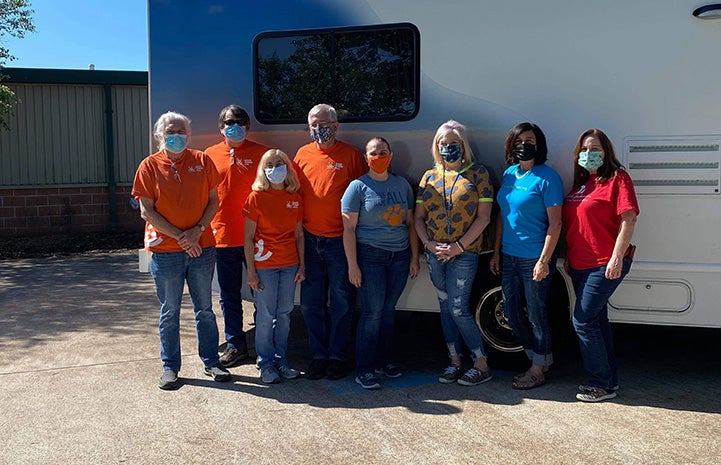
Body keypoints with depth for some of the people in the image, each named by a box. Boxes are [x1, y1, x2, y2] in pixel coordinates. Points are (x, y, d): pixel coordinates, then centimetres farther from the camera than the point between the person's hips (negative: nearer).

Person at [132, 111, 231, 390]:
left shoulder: (202, 161, 4)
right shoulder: (150, 166, -1)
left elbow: (213, 201, 4)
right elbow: (147, 211, -5)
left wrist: (198, 230, -11)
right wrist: (179, 236, -12)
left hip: (202, 248, 2)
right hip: (166, 251, -1)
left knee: (205, 309, 11)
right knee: (170, 312, 8)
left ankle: (211, 362, 24)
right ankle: (170, 367, 21)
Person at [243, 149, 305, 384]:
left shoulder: (295, 198, 6)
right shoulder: (256, 197, -5)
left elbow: (299, 235, 11)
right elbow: (248, 238, -5)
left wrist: (302, 265, 6)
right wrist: (251, 271, -9)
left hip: (290, 265, 4)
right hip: (264, 265, -3)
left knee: (284, 313, 10)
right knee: (266, 315, 2)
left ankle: (281, 359, 23)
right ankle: (266, 362, 17)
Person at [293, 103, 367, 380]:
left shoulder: (350, 155, -2)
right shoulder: (302, 155, 8)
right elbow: (295, 194, 13)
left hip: (340, 241, -3)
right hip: (309, 240, 4)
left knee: (341, 302, 6)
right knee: (311, 303, 9)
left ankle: (338, 356, 20)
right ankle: (319, 354, 24)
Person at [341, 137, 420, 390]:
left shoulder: (402, 184, 11)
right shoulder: (358, 187, -2)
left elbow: (410, 223, 15)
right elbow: (349, 229, -6)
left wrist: (414, 257, 10)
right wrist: (353, 265, -11)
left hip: (399, 256, 4)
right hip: (370, 256, -4)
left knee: (389, 309, 10)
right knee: (372, 312, -6)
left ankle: (383, 360, 24)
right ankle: (364, 369, 4)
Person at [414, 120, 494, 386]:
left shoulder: (477, 174, -2)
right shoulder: (429, 177, 10)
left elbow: (483, 217, -8)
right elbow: (418, 217, 10)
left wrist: (459, 246, -14)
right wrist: (429, 243, -7)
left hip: (464, 253, -5)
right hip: (434, 254, 5)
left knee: (458, 310, -6)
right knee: (445, 307, 10)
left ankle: (481, 366, 8)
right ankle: (455, 362, 22)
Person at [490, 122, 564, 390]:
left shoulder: (547, 177, -11)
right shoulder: (509, 174, 9)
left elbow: (555, 223, -13)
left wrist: (544, 260, -18)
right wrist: (496, 252, 14)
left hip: (535, 258, -7)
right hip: (510, 256, 7)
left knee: (536, 314, 4)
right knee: (511, 311, 14)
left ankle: (539, 369, 20)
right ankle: (539, 358, 32)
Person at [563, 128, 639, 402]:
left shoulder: (617, 178, -8)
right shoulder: (580, 182, 15)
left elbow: (628, 219, -15)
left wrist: (617, 258, -21)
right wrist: (568, 257, 16)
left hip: (605, 265, -8)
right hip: (580, 265, 8)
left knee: (583, 321, -7)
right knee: (597, 320, 14)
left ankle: (602, 384, 7)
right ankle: (609, 378, 27)